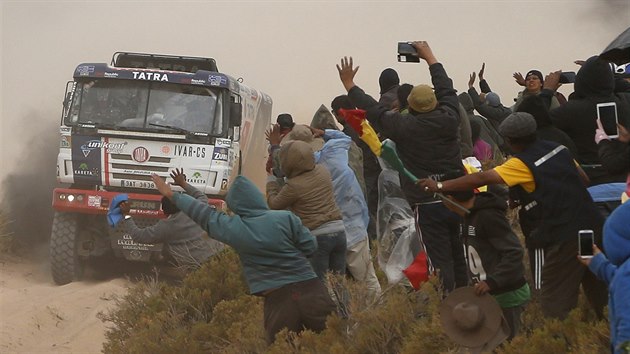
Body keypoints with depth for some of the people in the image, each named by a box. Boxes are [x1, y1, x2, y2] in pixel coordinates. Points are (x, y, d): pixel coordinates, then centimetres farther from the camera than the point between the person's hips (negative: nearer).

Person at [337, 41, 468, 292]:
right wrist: (430, 57, 28)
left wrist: (349, 84, 14)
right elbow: (447, 88, 15)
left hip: (427, 206, -4)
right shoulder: (448, 120, -3)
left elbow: (373, 110, 0)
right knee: (460, 259, 14)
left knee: (440, 262, -3)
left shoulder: (404, 127, -12)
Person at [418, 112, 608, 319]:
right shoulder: (558, 149, 7)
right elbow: (583, 177, 16)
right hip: (593, 225, 7)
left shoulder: (522, 164, -13)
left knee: (554, 302, -1)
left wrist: (440, 186, -18)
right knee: (599, 293, 20)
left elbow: (482, 179, -19)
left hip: (565, 238, -7)